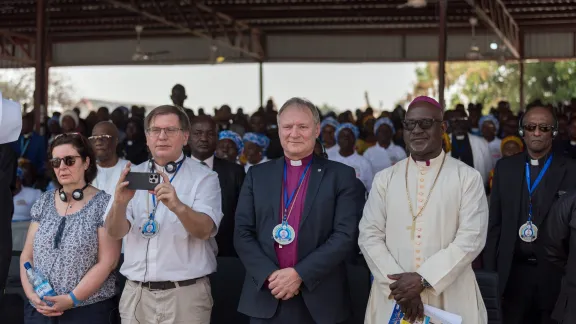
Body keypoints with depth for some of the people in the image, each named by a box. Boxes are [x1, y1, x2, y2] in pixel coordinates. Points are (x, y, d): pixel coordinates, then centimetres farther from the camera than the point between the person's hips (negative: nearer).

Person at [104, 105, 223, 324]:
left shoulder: (204, 178, -3)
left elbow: (204, 230, -17)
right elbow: (115, 232, -4)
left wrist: (177, 206, -35)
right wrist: (120, 203, -24)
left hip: (185, 294, -3)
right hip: (136, 293, 3)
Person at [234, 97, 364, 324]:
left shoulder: (340, 175, 1)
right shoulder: (257, 175, 8)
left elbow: (346, 236, -7)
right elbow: (242, 234, 4)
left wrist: (300, 274, -14)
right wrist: (270, 275, -11)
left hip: (320, 301, -2)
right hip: (265, 298, 2)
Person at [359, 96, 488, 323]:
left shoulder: (468, 177, -1)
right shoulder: (385, 179, 7)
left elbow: (471, 238, -8)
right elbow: (369, 235, 1)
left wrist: (423, 279, -16)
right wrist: (398, 286, -12)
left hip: (451, 300, -2)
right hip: (393, 298, 2)